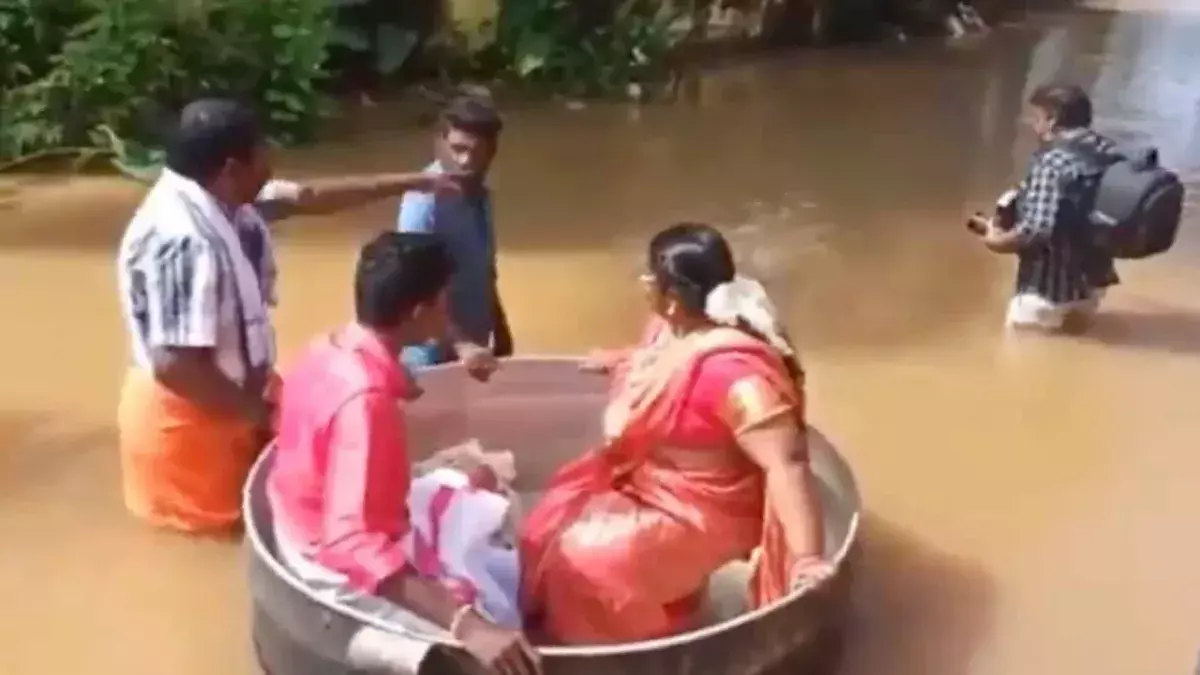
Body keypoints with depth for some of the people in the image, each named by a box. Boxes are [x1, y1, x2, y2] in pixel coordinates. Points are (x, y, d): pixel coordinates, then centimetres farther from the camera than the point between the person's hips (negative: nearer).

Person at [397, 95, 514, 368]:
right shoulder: (425, 197, -19)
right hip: (435, 352, -7)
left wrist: (500, 330, 19)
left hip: (474, 345, 7)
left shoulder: (480, 195, 5)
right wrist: (460, 345, -33)